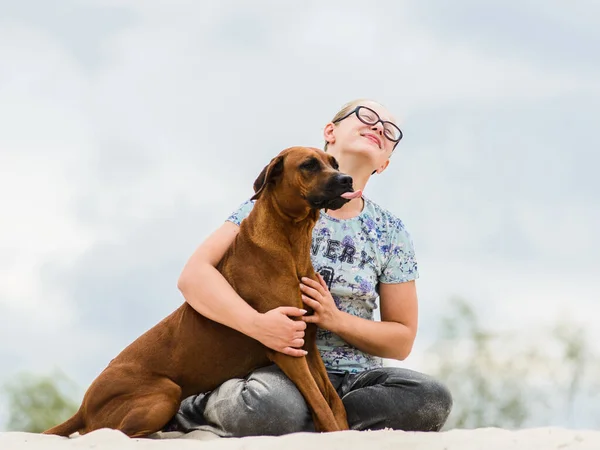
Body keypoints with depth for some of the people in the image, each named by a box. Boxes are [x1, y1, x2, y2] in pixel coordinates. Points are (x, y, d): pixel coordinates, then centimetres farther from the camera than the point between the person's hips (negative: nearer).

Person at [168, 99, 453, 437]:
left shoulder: (391, 234, 9)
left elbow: (402, 340, 10)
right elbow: (195, 274, -9)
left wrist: (335, 319, -10)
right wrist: (257, 323, -27)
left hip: (355, 378, 3)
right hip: (279, 370, -3)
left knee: (432, 399, -29)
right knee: (271, 407, -41)